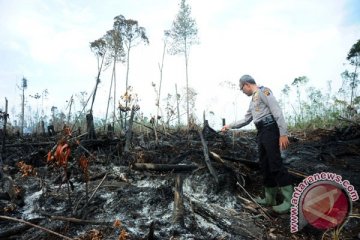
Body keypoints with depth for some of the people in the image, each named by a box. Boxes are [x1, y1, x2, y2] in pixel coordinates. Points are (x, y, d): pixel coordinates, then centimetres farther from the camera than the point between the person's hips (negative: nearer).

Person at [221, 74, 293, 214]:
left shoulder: (263, 91, -3)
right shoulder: (253, 100, 26)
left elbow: (277, 111, -13)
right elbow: (245, 120, 33)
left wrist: (283, 133, -21)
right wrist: (229, 126, 34)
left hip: (270, 130, -9)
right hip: (261, 132, 9)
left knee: (275, 164, -13)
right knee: (265, 165, 8)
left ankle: (290, 200, -9)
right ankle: (270, 198, 15)